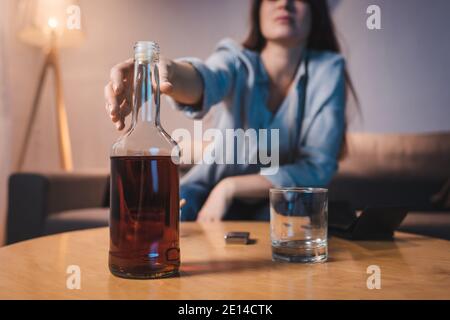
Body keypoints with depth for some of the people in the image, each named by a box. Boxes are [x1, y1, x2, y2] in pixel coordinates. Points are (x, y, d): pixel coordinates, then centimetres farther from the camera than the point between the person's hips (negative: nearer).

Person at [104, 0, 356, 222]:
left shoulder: (328, 68, -12)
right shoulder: (237, 59, -13)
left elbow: (318, 167, -17)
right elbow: (206, 79, -38)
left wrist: (230, 187, -24)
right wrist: (167, 72, -62)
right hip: (211, 187, 1)